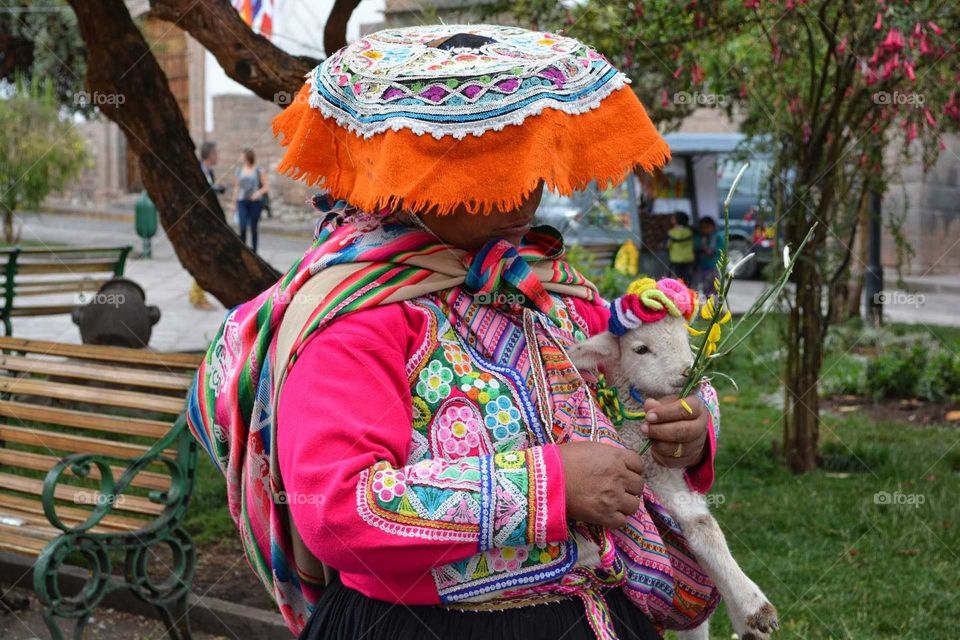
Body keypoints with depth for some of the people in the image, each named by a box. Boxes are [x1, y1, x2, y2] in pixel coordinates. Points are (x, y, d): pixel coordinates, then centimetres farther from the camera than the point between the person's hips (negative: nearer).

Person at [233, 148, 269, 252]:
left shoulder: (258, 171, 0)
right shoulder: (239, 171, 10)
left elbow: (266, 187, 1)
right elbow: (237, 187, 17)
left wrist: (259, 192, -18)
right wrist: (234, 201, 13)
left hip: (255, 202, -2)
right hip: (242, 201, 2)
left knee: (254, 228, 2)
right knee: (243, 227, -12)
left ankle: (253, 251, 13)